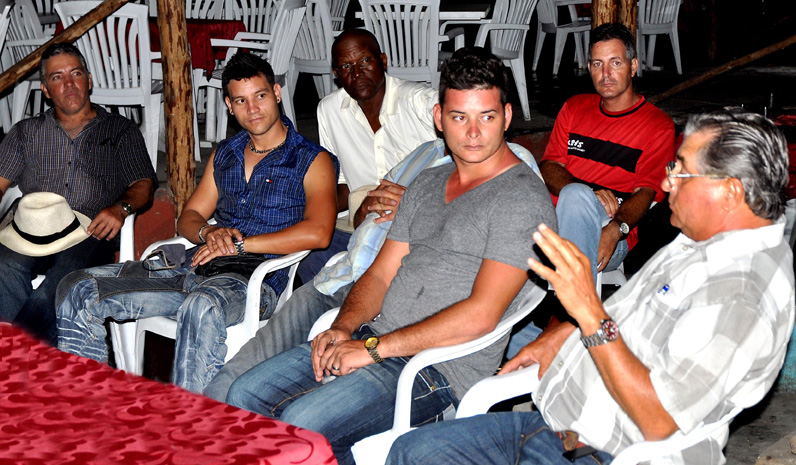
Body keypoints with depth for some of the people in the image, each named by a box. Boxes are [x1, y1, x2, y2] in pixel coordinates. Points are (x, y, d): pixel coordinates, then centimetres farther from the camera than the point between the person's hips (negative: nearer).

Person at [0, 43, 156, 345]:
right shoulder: (26, 132, 28)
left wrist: (121, 207, -13)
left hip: (91, 235, -2)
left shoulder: (120, 131, 22)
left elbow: (143, 185, 12)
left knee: (58, 288, -37)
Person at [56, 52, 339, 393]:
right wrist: (209, 233, -5)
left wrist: (240, 243, -13)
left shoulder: (312, 161, 3)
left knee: (202, 306, -43)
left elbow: (318, 233, -13)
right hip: (193, 269, 7)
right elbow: (188, 218, 21)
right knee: (78, 289, -7)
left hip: (255, 283, -6)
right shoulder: (224, 154, 23)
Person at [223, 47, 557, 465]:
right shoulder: (427, 184, 16)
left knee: (302, 423, -24)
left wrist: (374, 348, -18)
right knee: (246, 395, -1)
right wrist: (343, 328, -5)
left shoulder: (523, 199, -11)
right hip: (373, 340, 8)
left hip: (439, 368, -8)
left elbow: (480, 315, -19)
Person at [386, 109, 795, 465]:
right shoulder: (697, 242, 9)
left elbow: (658, 420, -28)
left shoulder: (743, 294, -23)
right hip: (553, 422, 10)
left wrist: (589, 312, -31)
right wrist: (560, 335, 10)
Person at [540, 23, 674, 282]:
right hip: (555, 217, 4)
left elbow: (646, 191, -1)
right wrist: (590, 193, -10)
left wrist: (616, 229, -23)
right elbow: (549, 166, 13)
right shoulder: (574, 108, 23)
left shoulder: (658, 126, 10)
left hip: (610, 238, -3)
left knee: (575, 195, -38)